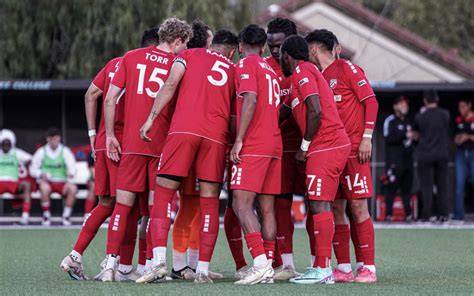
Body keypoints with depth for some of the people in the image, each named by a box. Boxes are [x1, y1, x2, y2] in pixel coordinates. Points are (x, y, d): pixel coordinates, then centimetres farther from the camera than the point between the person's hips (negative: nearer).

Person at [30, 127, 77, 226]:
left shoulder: (65, 151, 5)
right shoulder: (41, 152, 4)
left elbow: (72, 166, -7)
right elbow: (32, 170, 5)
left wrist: (70, 173, -32)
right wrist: (42, 174, -17)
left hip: (62, 182, 1)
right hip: (46, 182, -1)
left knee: (73, 188, -30)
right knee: (45, 188, -37)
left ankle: (66, 217, -16)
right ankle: (46, 216, -20)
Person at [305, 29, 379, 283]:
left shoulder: (346, 69, -3)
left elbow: (371, 101, -7)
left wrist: (366, 138, -14)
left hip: (354, 149, -7)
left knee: (358, 207, -8)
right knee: (335, 209, 3)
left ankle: (367, 267, -6)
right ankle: (343, 268, 7)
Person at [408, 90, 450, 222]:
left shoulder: (420, 116, -6)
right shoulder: (445, 114, -1)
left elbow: (414, 133, 6)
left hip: (425, 155, -2)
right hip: (442, 154, 2)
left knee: (426, 186, 0)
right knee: (442, 185, 8)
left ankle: (427, 215, -3)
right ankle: (443, 214, 7)